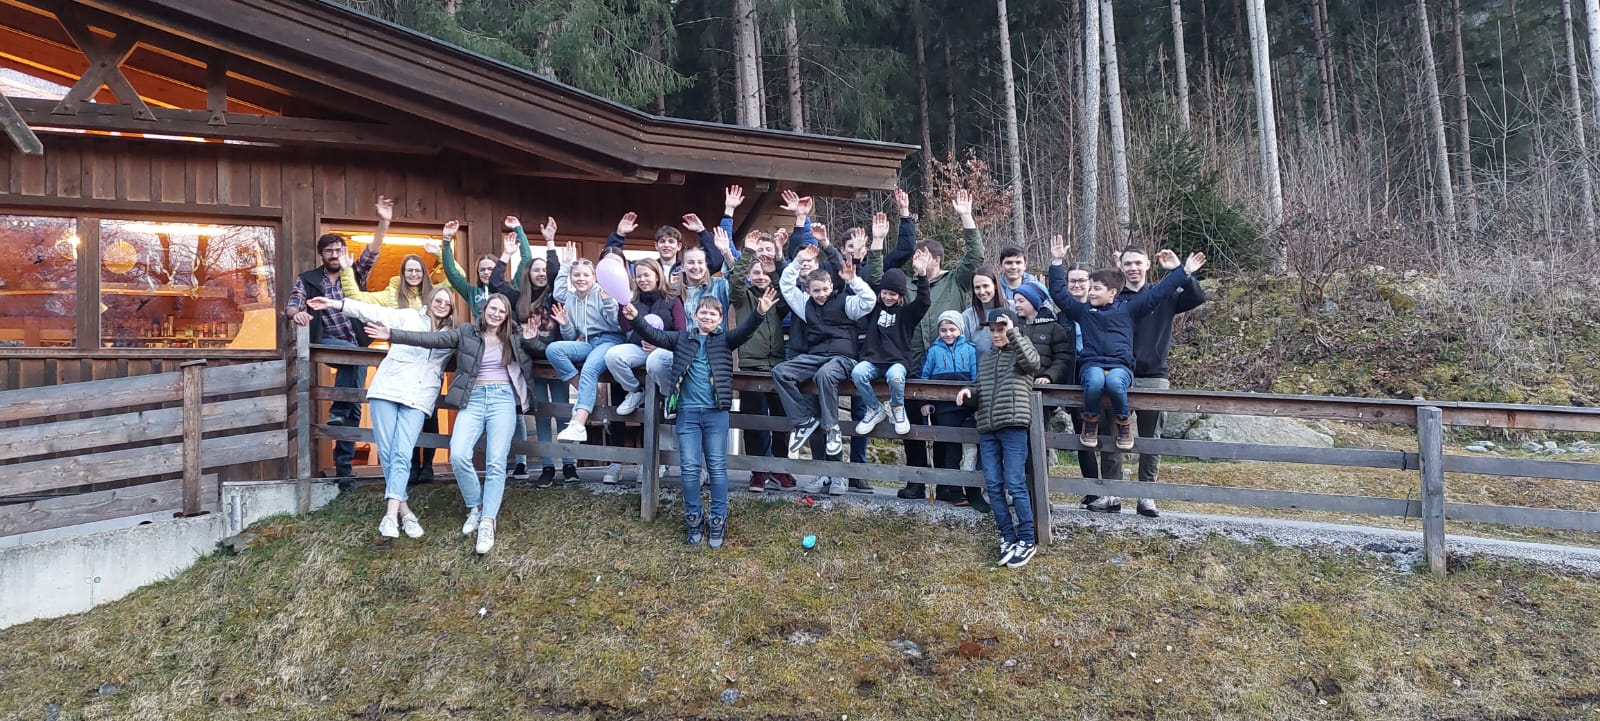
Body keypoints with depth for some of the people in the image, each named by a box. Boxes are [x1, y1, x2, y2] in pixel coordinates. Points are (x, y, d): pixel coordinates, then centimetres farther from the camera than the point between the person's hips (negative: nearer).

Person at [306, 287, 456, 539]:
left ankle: (391, 514, -15)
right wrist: (336, 304, -9)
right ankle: (404, 510, 7)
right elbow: (375, 312, -1)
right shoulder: (410, 317, 6)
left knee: (402, 454, -11)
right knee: (386, 452, -3)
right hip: (387, 389, -1)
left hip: (419, 398, 1)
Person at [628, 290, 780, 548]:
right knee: (689, 467, 3)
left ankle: (718, 519, 14)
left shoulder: (724, 340, 5)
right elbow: (655, 335, 1)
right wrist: (636, 319, -16)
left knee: (717, 467, 3)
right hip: (687, 412, 1)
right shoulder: (682, 339, 9)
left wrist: (759, 313, -29)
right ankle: (693, 518, 17)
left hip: (716, 412, -1)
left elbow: (744, 330, -10)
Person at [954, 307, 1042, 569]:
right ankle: (1008, 538, 12)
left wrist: (1012, 332, -16)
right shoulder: (985, 359, 21)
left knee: (1015, 484, -7)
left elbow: (1032, 362, -20)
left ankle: (1027, 539, 3)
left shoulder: (1020, 350, 5)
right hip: (987, 429, 6)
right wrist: (969, 393, 3)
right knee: (993, 486, 4)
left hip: (1013, 426, -6)